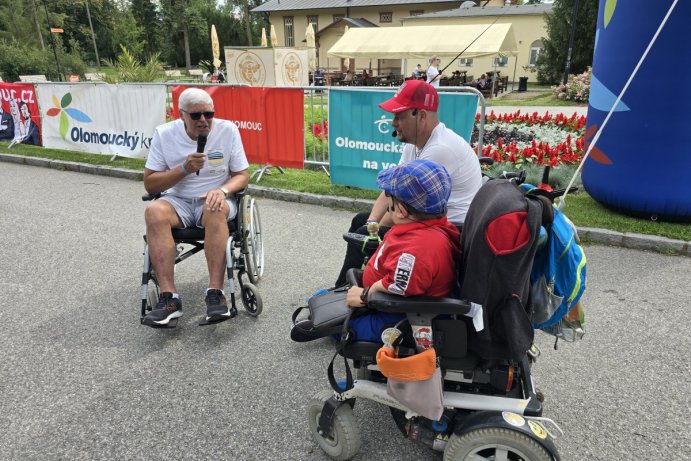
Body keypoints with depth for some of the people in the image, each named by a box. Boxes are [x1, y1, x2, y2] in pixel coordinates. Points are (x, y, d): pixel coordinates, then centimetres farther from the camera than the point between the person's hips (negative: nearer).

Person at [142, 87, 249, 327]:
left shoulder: (228, 130, -4)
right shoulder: (164, 134, -2)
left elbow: (242, 176, 0)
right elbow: (149, 184, -2)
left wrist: (222, 190, -23)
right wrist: (184, 169, -18)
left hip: (213, 199, -1)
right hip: (177, 200, 2)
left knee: (215, 211, -37)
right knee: (154, 212, -31)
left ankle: (215, 294, -38)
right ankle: (168, 297, -34)